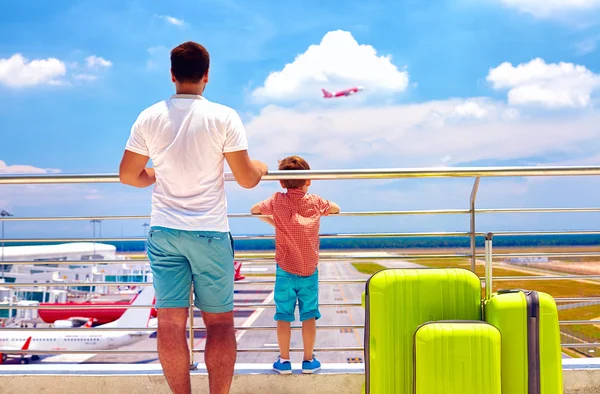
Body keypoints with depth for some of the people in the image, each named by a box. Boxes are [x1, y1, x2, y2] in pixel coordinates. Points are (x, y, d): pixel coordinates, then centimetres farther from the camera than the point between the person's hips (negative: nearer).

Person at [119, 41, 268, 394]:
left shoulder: (149, 118, 1)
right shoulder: (224, 117, -8)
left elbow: (128, 174, 6)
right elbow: (247, 179, -7)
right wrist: (261, 168, 15)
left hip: (164, 232, 3)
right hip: (209, 232, -2)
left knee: (171, 322, 4)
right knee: (220, 322, 8)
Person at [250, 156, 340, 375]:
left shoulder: (277, 201, -4)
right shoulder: (316, 202, -1)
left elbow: (254, 210, 12)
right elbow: (336, 209, 19)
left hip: (285, 271, -1)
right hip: (310, 271, 1)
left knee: (283, 316, 7)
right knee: (309, 316, 8)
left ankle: (284, 360, 12)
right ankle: (308, 360, 12)